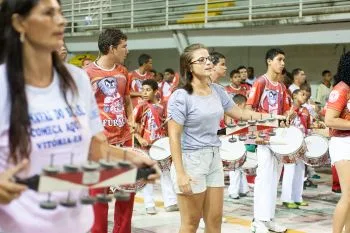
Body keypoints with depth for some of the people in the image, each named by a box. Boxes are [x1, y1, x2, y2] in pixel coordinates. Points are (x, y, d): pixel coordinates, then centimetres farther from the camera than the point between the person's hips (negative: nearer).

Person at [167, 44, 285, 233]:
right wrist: (180, 173, -21)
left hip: (213, 158, 7)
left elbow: (239, 113, 19)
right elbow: (174, 137, -16)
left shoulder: (217, 91, 6)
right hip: (190, 160, -7)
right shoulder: (181, 96, -14)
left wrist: (270, 117, 10)